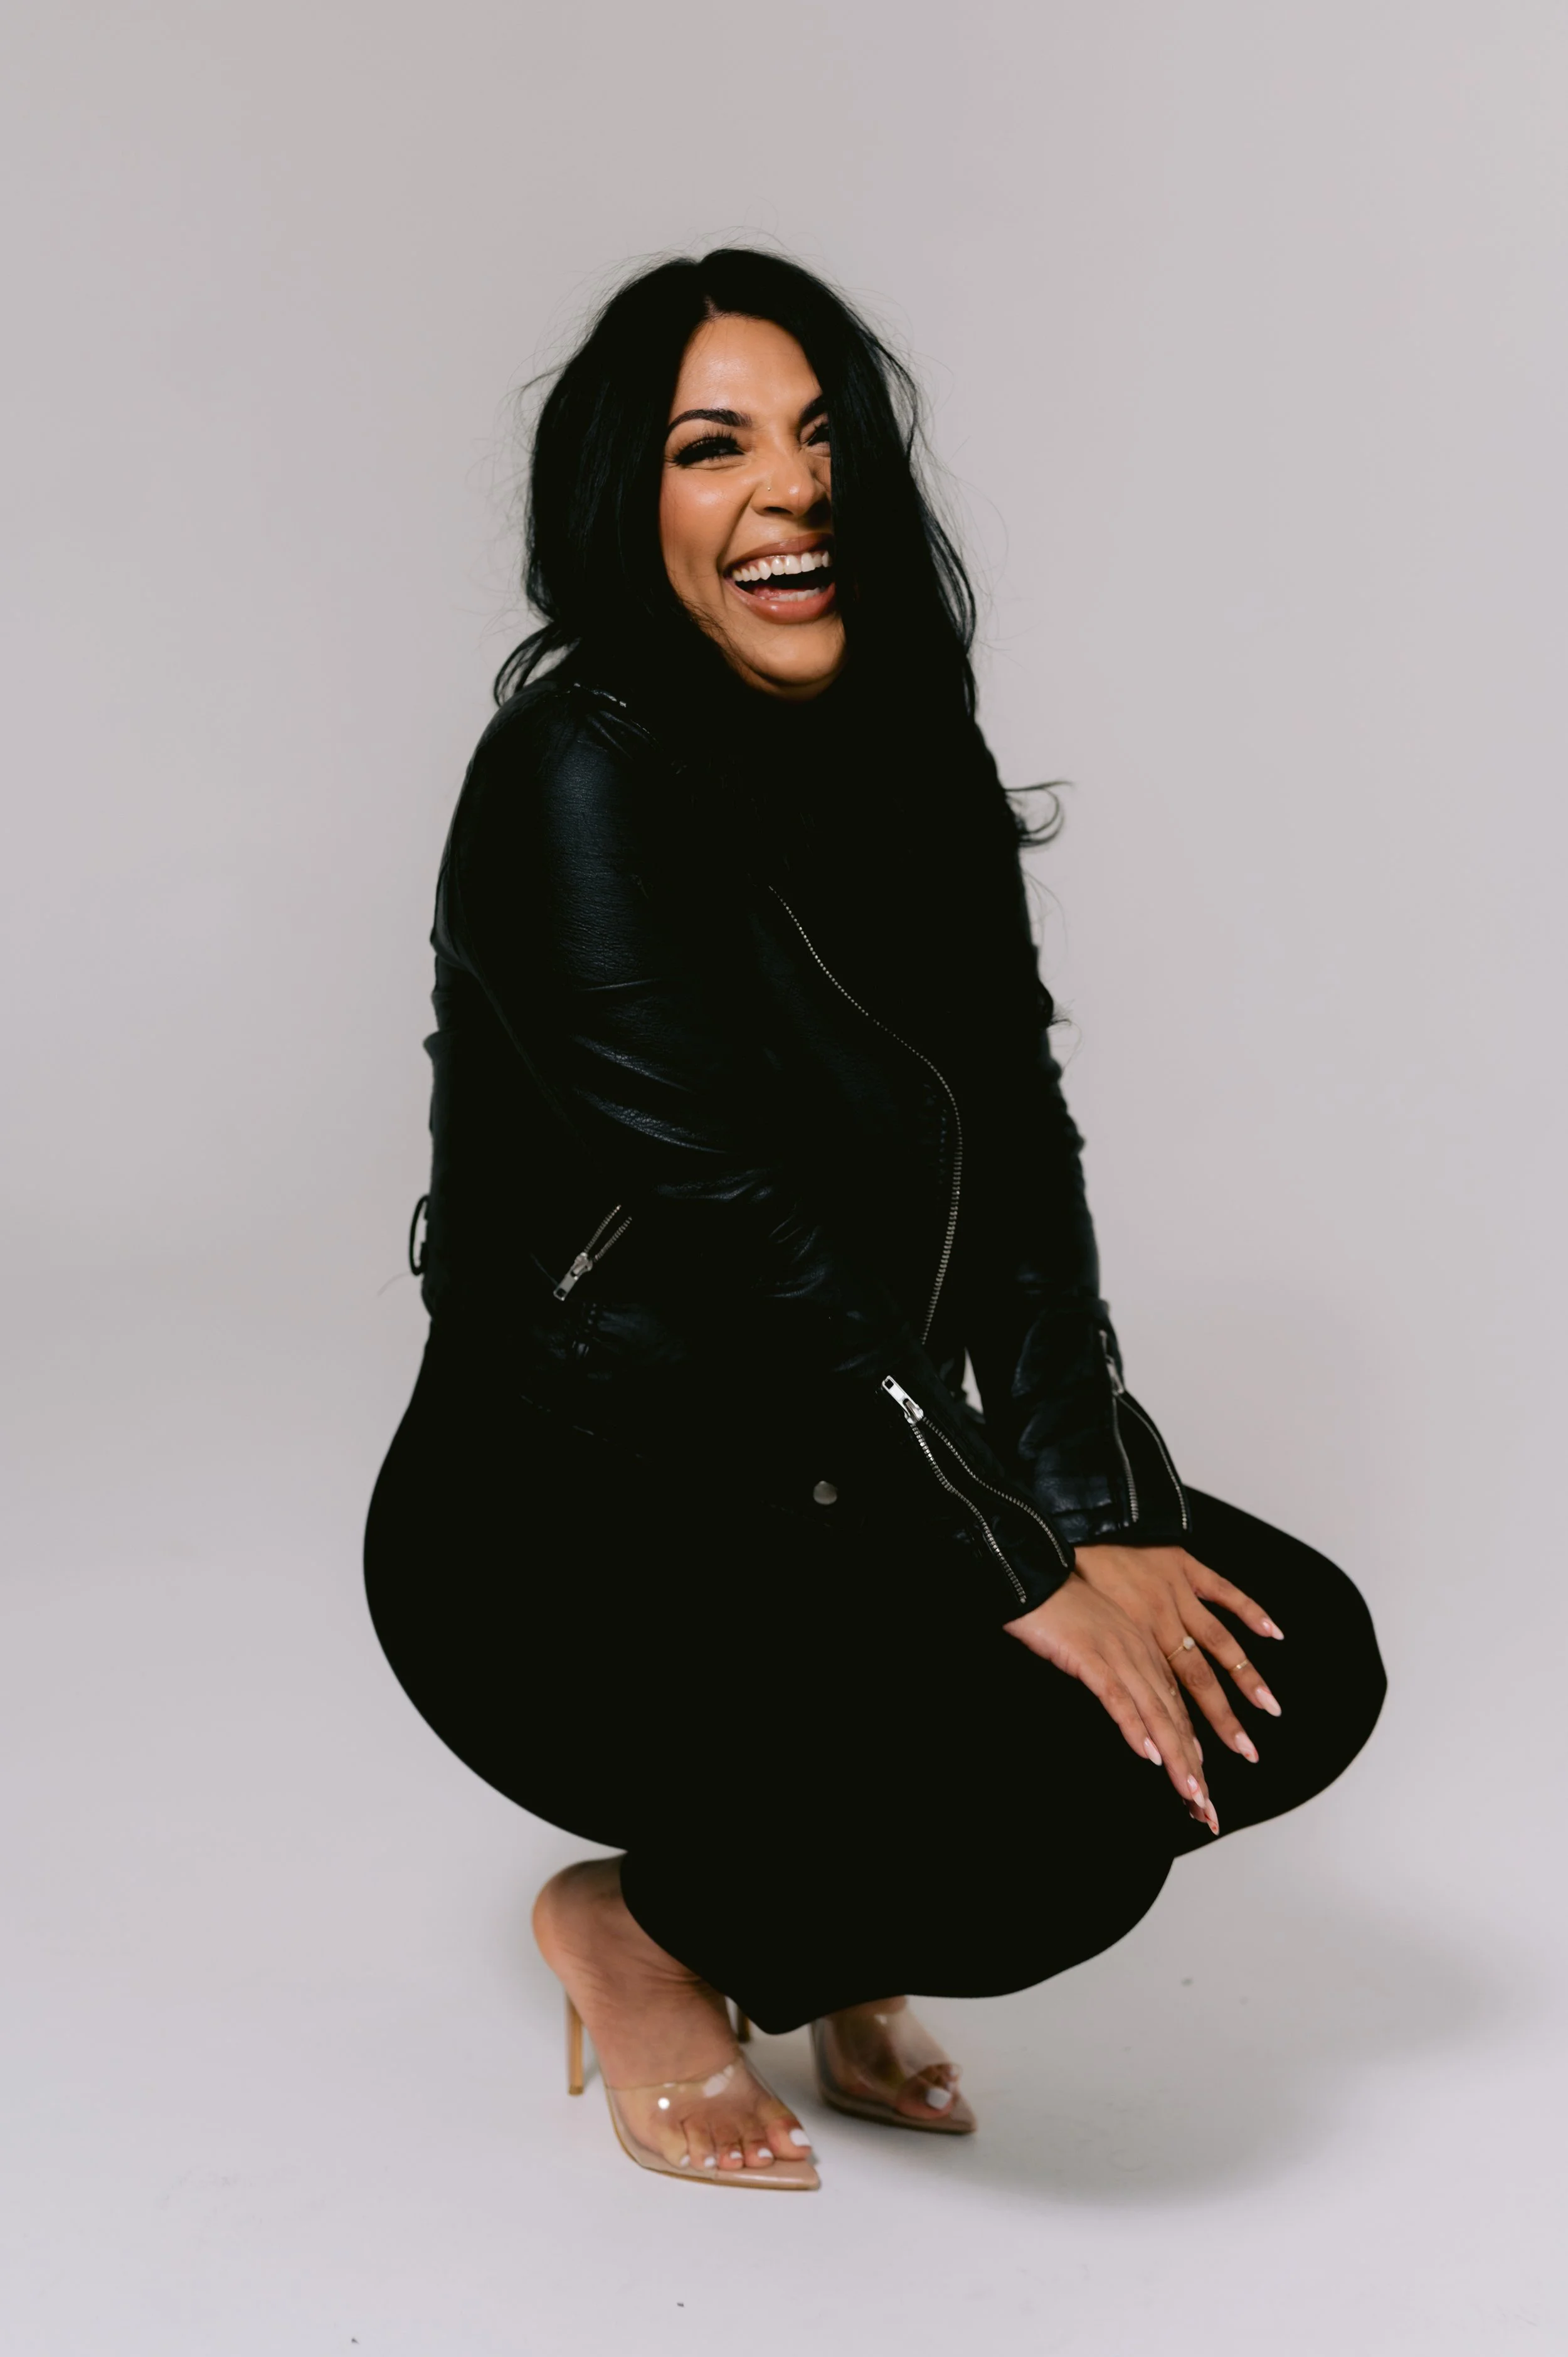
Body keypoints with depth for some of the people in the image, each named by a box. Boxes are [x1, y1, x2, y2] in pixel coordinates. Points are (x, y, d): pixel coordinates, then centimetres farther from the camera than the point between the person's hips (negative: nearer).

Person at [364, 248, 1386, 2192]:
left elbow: (1018, 1164, 0)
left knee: (1299, 1661, -8)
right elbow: (742, 1228, -24)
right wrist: (1019, 1571, -23)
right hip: (571, 1539, -8)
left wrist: (1096, 1514, -12)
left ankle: (824, 1931, 14)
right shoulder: (579, 775, -18)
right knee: (1079, 1806, -26)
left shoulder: (913, 773, 7)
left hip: (830, 1499, 8)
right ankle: (636, 1925, 3)